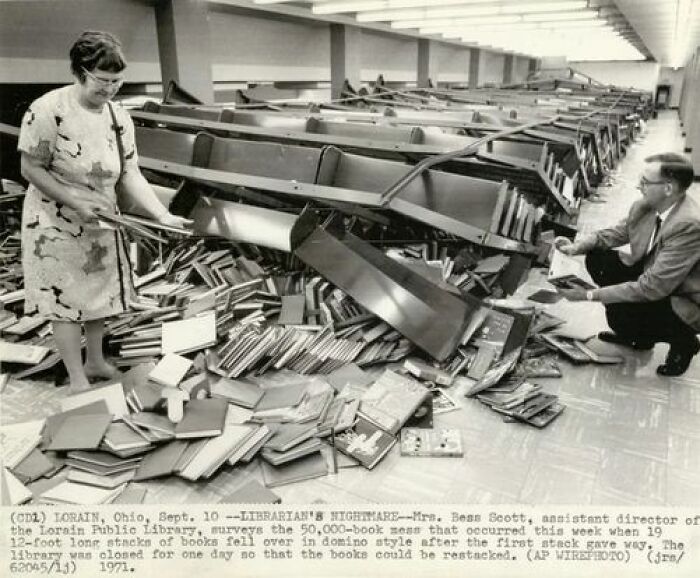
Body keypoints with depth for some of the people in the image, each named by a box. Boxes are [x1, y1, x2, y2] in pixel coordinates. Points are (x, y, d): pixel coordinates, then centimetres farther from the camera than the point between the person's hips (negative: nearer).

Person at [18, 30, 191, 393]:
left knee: (99, 295, 17)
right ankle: (77, 380, 17)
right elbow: (31, 169, -15)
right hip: (57, 226, -5)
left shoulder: (119, 117, -5)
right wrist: (75, 201, -25)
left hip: (101, 224, 6)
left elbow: (130, 174, -6)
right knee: (66, 300, 3)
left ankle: (95, 361, 37)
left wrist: (163, 216, -18)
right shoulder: (48, 110, -21)